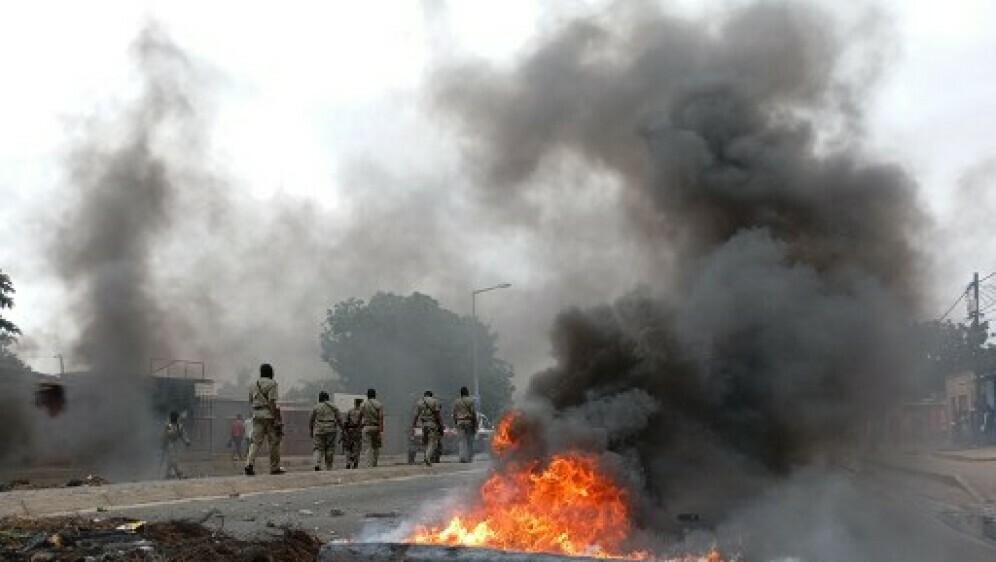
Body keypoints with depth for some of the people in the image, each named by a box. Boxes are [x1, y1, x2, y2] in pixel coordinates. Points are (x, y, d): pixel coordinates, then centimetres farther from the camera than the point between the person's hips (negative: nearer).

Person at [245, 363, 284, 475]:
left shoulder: (254, 385, 14)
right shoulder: (272, 383, -6)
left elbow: (250, 400, 16)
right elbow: (272, 402, -14)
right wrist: (277, 420, -16)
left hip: (257, 415, 5)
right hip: (269, 414, -5)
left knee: (256, 441, 2)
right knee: (274, 441, 4)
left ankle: (249, 463, -17)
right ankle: (275, 468, 9)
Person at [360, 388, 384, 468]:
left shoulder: (363, 404, 3)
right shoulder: (379, 404, 1)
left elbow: (360, 417, 6)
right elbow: (381, 418, -9)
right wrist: (381, 431, -11)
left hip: (366, 428, -1)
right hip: (376, 427, 1)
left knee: (367, 449, -4)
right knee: (376, 447, 15)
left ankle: (368, 466, -15)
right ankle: (374, 466, 17)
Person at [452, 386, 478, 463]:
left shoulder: (456, 402, 6)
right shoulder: (470, 401, -4)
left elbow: (454, 414, 7)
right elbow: (474, 414, -7)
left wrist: (455, 424, 15)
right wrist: (475, 426, -3)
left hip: (460, 422, 2)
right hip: (469, 422, -2)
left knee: (462, 441, 3)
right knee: (470, 441, 7)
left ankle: (462, 457, -10)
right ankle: (469, 458, 9)